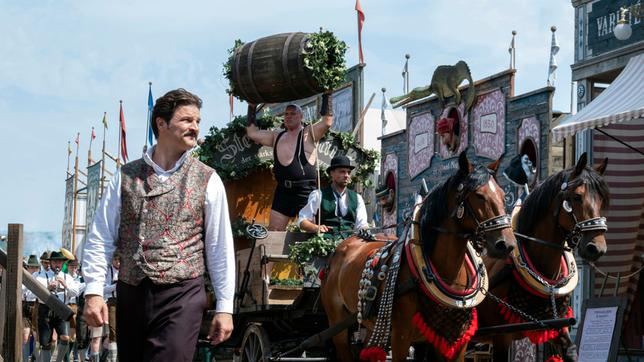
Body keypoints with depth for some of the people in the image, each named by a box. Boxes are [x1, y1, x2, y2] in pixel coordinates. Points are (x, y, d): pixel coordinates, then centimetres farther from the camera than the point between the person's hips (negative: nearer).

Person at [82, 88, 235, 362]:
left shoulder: (208, 181, 3)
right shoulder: (126, 176, 6)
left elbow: (220, 246, 4)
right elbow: (100, 239, 6)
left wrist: (224, 307, 1)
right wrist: (93, 291, -5)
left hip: (181, 297, -2)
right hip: (130, 295, 2)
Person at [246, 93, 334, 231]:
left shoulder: (308, 134, 0)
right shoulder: (276, 137, 17)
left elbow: (327, 121, -15)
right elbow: (252, 132, 24)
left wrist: (327, 95, -12)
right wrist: (252, 107, 23)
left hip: (305, 192, -6)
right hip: (282, 192, 6)